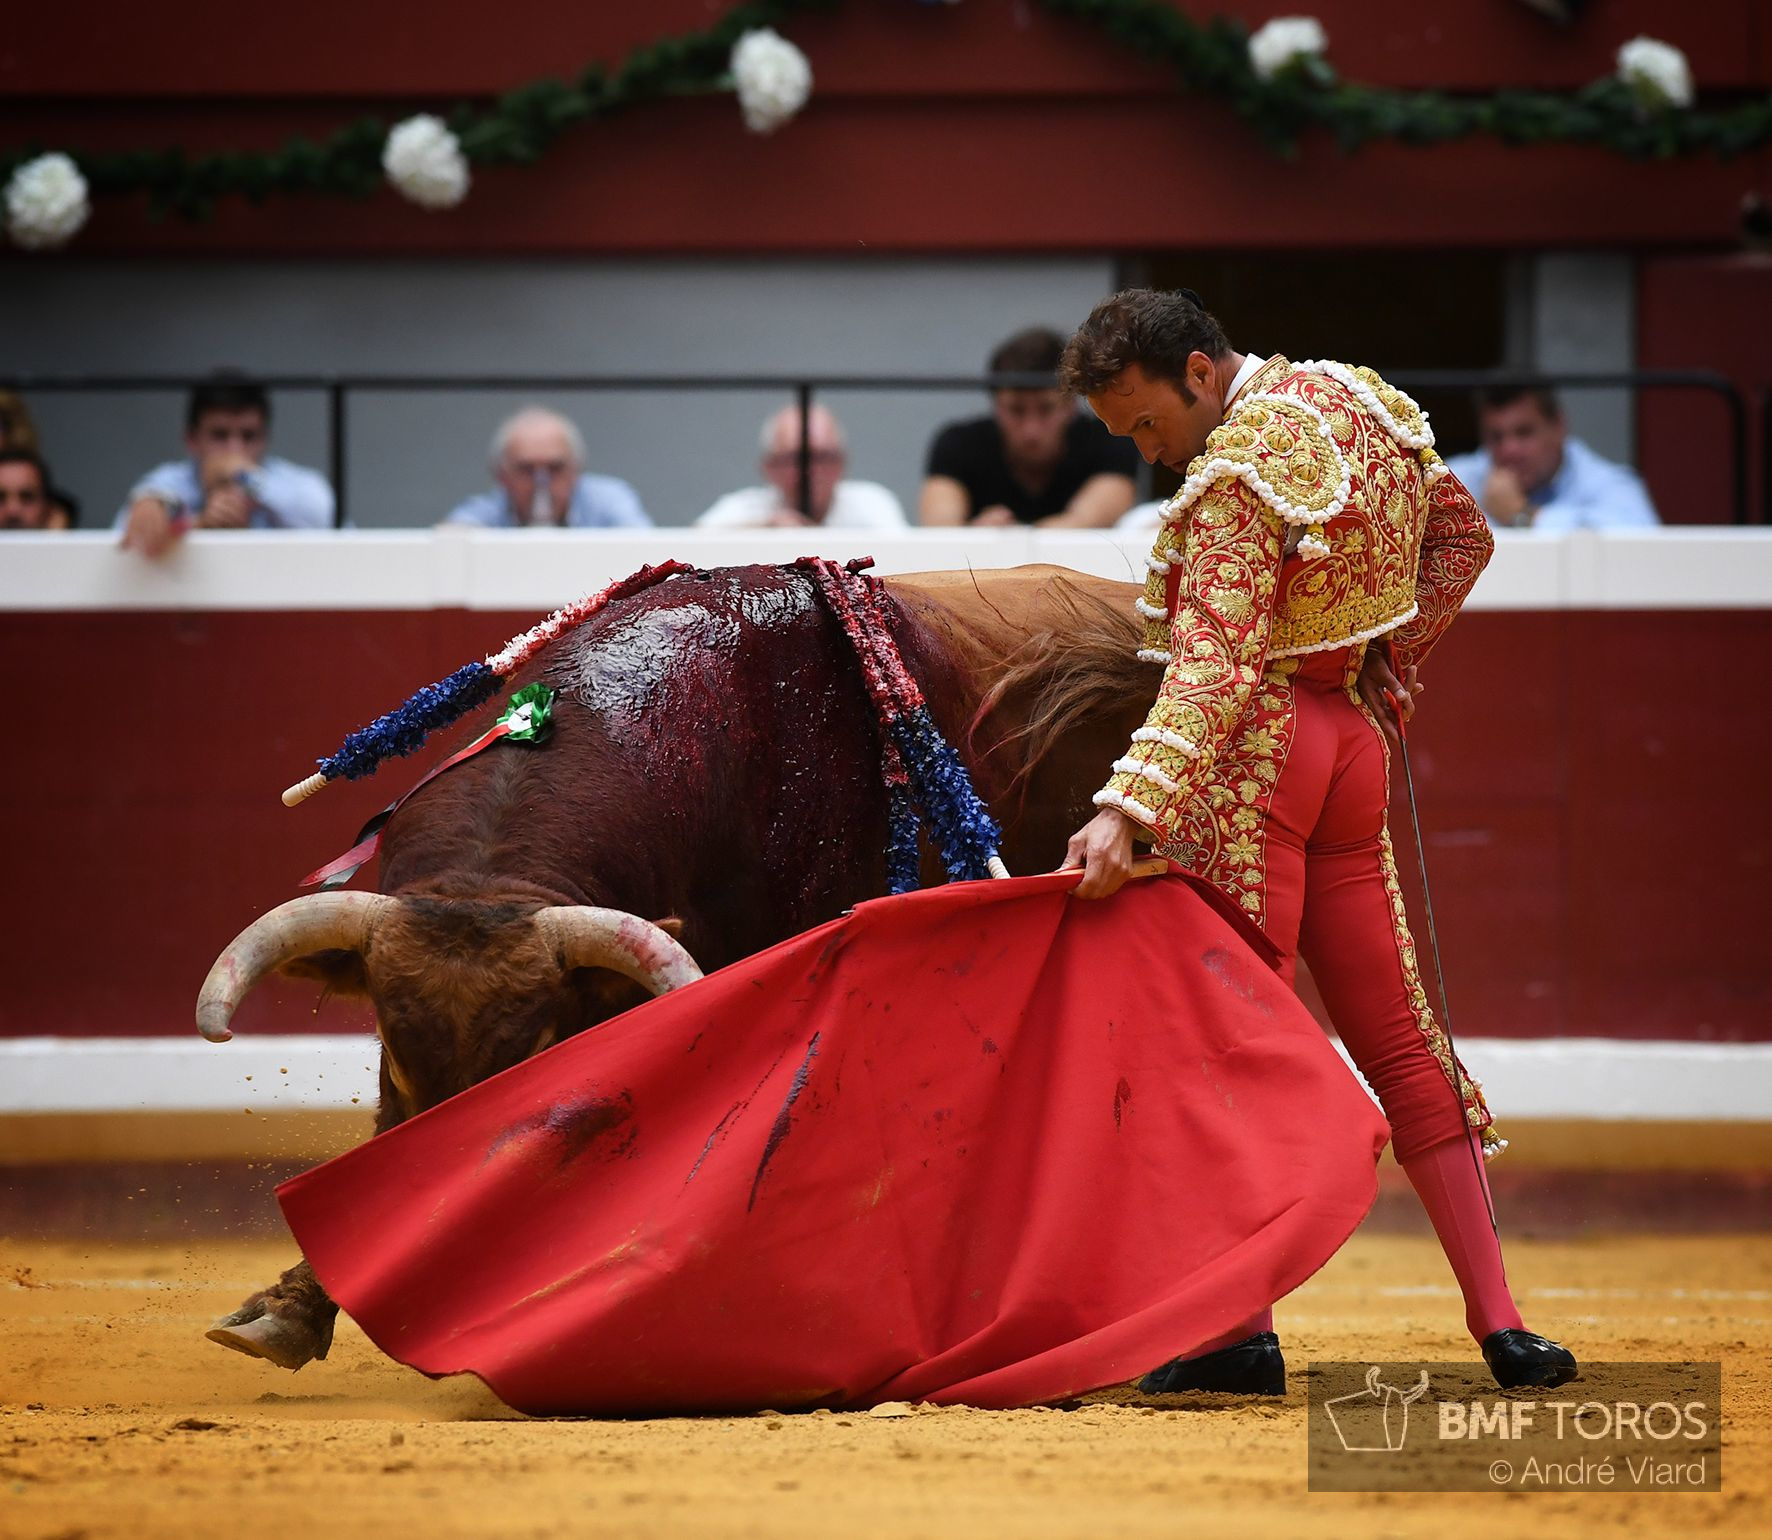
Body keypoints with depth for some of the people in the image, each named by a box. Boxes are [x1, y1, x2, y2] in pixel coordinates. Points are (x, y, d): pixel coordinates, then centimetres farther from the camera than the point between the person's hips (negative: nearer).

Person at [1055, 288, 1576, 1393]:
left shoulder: (1238, 475, -18)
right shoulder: (1359, 402, 9)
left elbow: (1213, 667, -27)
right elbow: (1463, 536, 22)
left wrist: (1127, 811, -34)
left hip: (1251, 751, -9)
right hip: (1354, 740, 9)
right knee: (1395, 1038, 10)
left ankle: (1244, 1332, -6)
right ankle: (1498, 1321, 7)